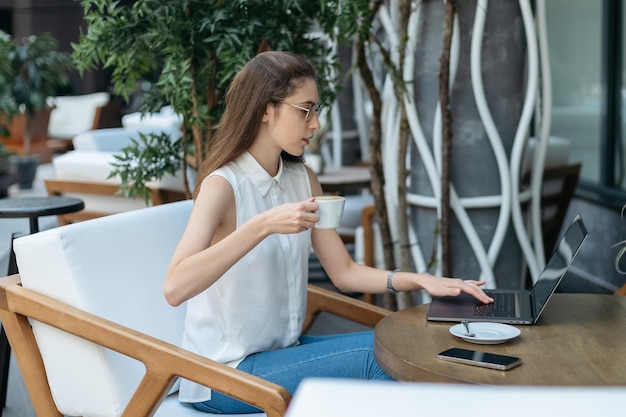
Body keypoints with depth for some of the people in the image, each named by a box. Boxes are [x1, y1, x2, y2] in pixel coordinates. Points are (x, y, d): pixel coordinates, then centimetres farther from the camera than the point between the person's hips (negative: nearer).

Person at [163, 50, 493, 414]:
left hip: (284, 349, 7)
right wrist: (263, 225, -37)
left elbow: (344, 272, 7)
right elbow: (175, 288, -33)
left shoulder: (302, 178, 5)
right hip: (225, 371, -7)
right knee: (378, 357, -16)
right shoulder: (223, 185, -18)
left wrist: (420, 280, -8)